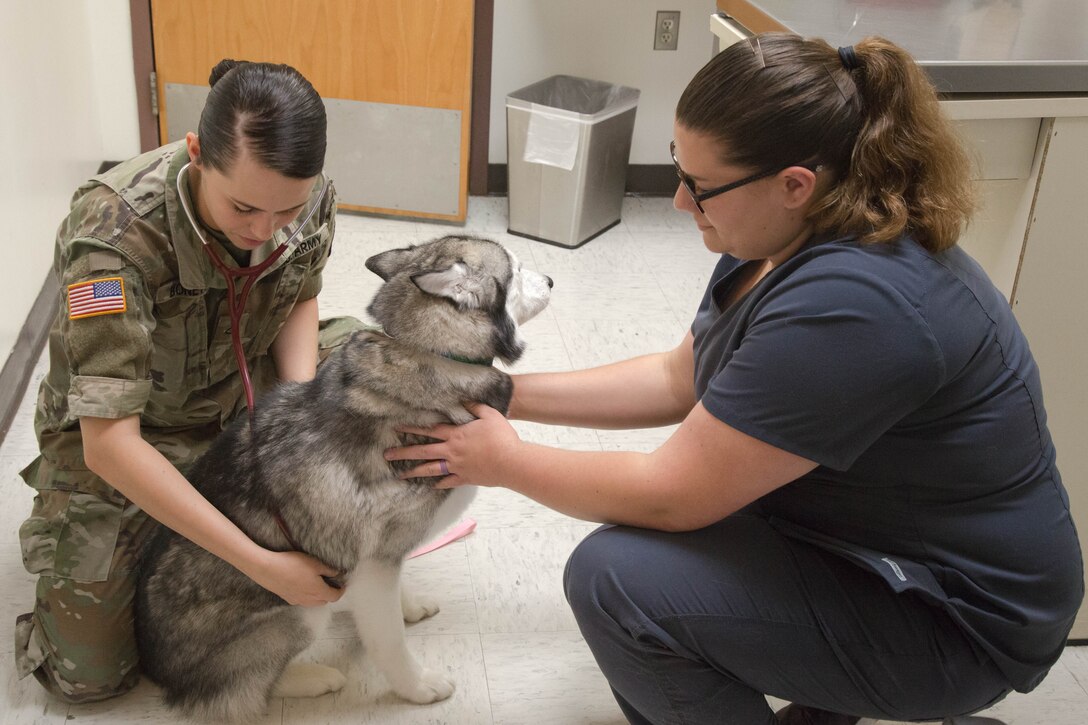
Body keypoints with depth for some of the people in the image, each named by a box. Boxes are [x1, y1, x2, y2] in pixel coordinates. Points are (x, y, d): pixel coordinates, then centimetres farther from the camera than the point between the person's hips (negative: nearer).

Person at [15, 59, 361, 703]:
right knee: (91, 675, -7)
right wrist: (260, 565, -38)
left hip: (242, 390, 5)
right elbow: (109, 442, -37)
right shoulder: (116, 232, -37)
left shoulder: (310, 200, -21)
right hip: (118, 436, -4)